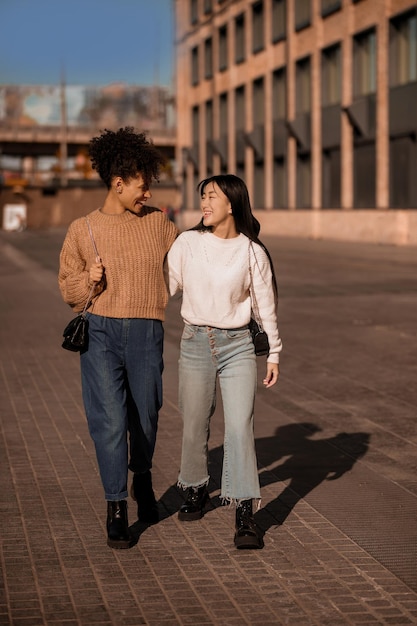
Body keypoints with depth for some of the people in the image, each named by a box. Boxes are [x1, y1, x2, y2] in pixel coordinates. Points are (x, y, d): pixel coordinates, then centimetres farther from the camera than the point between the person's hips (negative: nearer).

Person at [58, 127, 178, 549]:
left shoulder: (158, 222, 9)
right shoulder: (82, 230, 5)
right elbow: (68, 290, 10)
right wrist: (89, 280, -10)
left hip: (146, 332, 2)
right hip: (100, 331, -2)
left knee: (145, 416, 10)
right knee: (109, 420, -10)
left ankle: (142, 477, 40)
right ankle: (116, 507, 0)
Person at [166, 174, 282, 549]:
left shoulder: (251, 251, -2)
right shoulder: (188, 243, 0)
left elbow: (266, 303, 5)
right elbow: (166, 284, 6)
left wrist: (274, 353, 7)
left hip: (238, 345, -1)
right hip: (196, 342, 2)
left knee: (240, 428, -10)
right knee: (195, 427, 10)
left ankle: (245, 517, -8)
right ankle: (195, 492, 34)